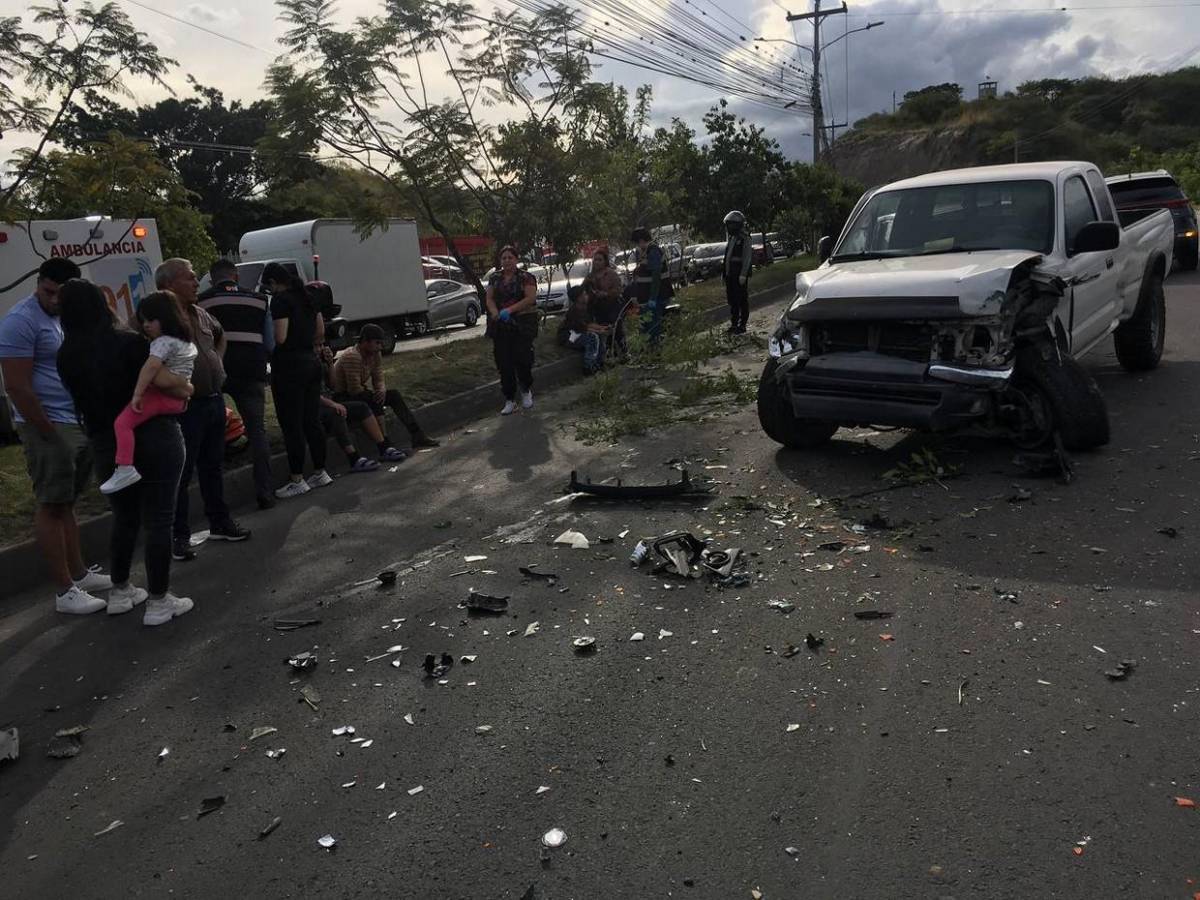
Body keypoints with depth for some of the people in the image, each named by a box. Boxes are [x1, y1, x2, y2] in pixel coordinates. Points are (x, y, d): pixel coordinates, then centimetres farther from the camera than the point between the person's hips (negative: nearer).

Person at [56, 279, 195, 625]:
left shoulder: (67, 355, 3)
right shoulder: (127, 342, -13)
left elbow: (83, 398, 9)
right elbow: (164, 379, -22)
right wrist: (186, 388, -4)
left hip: (107, 447, 5)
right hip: (154, 439, -5)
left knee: (124, 519, 21)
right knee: (158, 521, 3)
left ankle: (120, 592, 31)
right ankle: (159, 602, 8)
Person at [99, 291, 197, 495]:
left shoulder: (164, 341, -12)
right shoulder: (186, 341, 17)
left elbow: (151, 366, -26)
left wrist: (137, 394, -27)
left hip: (161, 394, -10)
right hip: (180, 399, 10)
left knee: (123, 422, -18)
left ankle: (125, 469, -26)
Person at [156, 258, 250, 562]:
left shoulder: (201, 315, 10)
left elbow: (220, 336, 31)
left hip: (214, 400, 8)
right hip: (186, 408, -8)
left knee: (213, 466, 18)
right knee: (181, 474, 1)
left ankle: (220, 523, 31)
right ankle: (180, 537, 12)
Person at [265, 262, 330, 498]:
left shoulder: (280, 300, -12)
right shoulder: (306, 296, 12)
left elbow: (280, 338, -17)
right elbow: (321, 332, 15)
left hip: (288, 366, -8)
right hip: (311, 362, 8)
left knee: (291, 425, -3)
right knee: (312, 421, 12)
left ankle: (297, 480, 1)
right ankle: (320, 473, 18)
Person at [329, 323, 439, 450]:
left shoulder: (376, 354, -1)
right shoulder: (352, 356, -27)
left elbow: (379, 380, 2)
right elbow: (354, 389, -29)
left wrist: (382, 391, -21)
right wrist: (374, 393, -14)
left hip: (361, 394, 9)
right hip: (342, 397, -9)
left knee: (393, 394, -5)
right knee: (372, 399, -33)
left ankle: (417, 435, -8)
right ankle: (385, 444, -33)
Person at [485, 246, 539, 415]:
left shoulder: (525, 277, -2)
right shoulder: (495, 278, 12)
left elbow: (531, 298, -12)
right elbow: (489, 299, 9)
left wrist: (510, 310, -20)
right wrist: (495, 313, -13)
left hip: (522, 324, -4)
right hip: (500, 326, 4)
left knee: (522, 359, -11)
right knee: (503, 362, 2)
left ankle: (527, 391, 17)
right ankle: (509, 401, 11)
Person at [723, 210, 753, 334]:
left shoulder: (744, 239, -10)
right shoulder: (731, 239, 16)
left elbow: (747, 258, -16)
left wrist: (743, 275, -22)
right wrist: (725, 273, 16)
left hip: (740, 275, -8)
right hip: (730, 275, 8)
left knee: (742, 300, -3)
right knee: (732, 299, 12)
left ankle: (742, 325, 2)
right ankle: (734, 324, 20)